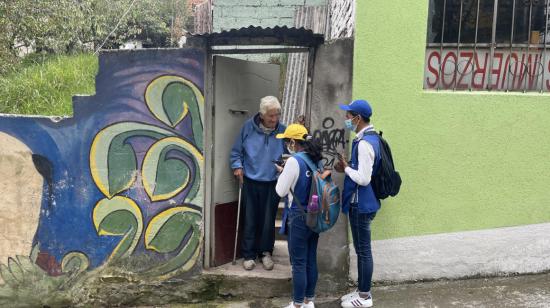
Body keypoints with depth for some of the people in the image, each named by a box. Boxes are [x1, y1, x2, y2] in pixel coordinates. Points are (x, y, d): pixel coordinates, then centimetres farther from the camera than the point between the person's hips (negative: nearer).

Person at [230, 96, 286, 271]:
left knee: (268, 221, 10)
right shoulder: (249, 127, -5)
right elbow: (236, 151, 5)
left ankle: (265, 252, 28)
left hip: (272, 184, 0)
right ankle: (249, 255, 20)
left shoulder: (283, 131, -5)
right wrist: (237, 166, -9)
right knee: (250, 220, 7)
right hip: (250, 182, 0)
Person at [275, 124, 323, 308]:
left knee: (299, 263, 2)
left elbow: (281, 191, -10)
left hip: (299, 217, -7)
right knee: (311, 260, 15)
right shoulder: (317, 159, 5)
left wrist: (282, 173, 5)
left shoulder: (294, 161, -18)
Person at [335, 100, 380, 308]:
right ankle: (362, 291, 30)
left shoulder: (364, 143, -22)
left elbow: (363, 179, -26)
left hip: (361, 204, -10)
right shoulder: (371, 139, 10)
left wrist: (346, 168, -12)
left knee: (363, 250, 2)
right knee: (362, 249, 18)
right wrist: (348, 167, 6)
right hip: (362, 203, 10)